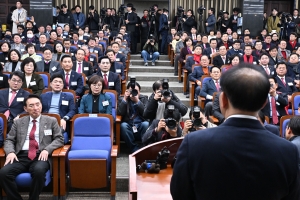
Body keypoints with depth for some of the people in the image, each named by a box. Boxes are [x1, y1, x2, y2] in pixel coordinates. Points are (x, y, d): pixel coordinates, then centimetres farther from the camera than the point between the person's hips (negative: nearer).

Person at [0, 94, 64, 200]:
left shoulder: (51, 121, 13)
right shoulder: (19, 122, 19)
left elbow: (59, 139, 8)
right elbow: (9, 140, 16)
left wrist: (47, 149, -10)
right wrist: (10, 152, -6)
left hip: (41, 156, -2)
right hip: (21, 156, 2)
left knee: (39, 170, -38)